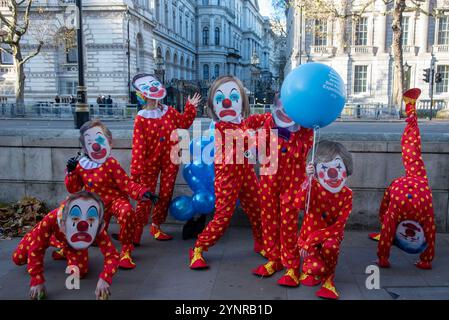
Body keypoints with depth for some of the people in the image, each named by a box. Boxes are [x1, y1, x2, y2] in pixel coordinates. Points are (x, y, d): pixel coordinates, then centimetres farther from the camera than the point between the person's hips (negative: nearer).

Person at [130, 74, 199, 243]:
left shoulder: (169, 112, 3)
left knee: (166, 195, 10)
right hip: (150, 162, -4)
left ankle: (156, 227, 25)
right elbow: (138, 145, -14)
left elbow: (184, 123, 17)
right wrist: (136, 169, -16)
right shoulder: (141, 118, -10)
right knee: (145, 197, -3)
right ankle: (136, 233, 2)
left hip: (170, 160, 4)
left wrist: (190, 107, 5)